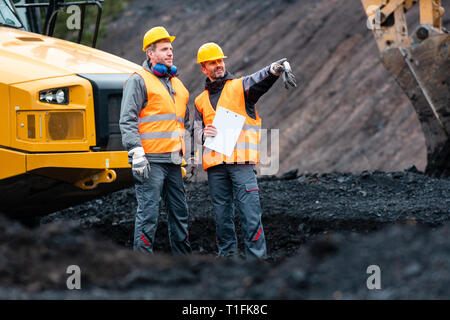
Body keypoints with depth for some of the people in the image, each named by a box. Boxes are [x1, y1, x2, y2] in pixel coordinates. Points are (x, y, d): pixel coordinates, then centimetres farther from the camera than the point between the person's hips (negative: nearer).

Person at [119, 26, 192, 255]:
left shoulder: (176, 84, 20)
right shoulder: (139, 81, -4)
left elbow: (184, 122, 30)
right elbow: (127, 121, -11)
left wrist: (185, 151, 24)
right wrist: (137, 154, -19)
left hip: (173, 161, 7)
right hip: (151, 160, -7)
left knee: (179, 211, 11)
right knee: (148, 212, -8)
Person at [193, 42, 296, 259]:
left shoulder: (240, 87, 7)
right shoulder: (201, 101, 20)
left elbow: (261, 79, -13)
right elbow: (197, 133, 22)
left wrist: (276, 69, -35)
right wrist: (203, 133, -3)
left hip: (241, 161, -4)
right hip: (215, 164, 4)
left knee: (250, 210, -10)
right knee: (222, 212, 7)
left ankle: (256, 257, -10)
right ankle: (227, 253, 16)